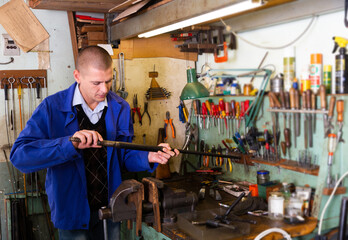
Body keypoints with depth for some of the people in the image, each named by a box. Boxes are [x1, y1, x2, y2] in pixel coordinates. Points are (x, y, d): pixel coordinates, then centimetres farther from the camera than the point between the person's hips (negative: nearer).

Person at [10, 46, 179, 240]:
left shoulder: (120, 108, -4)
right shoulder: (52, 108, -16)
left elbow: (125, 155, 3)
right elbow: (19, 155, -25)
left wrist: (149, 157, -17)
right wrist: (71, 144, -36)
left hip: (111, 207, 4)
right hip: (72, 210, -3)